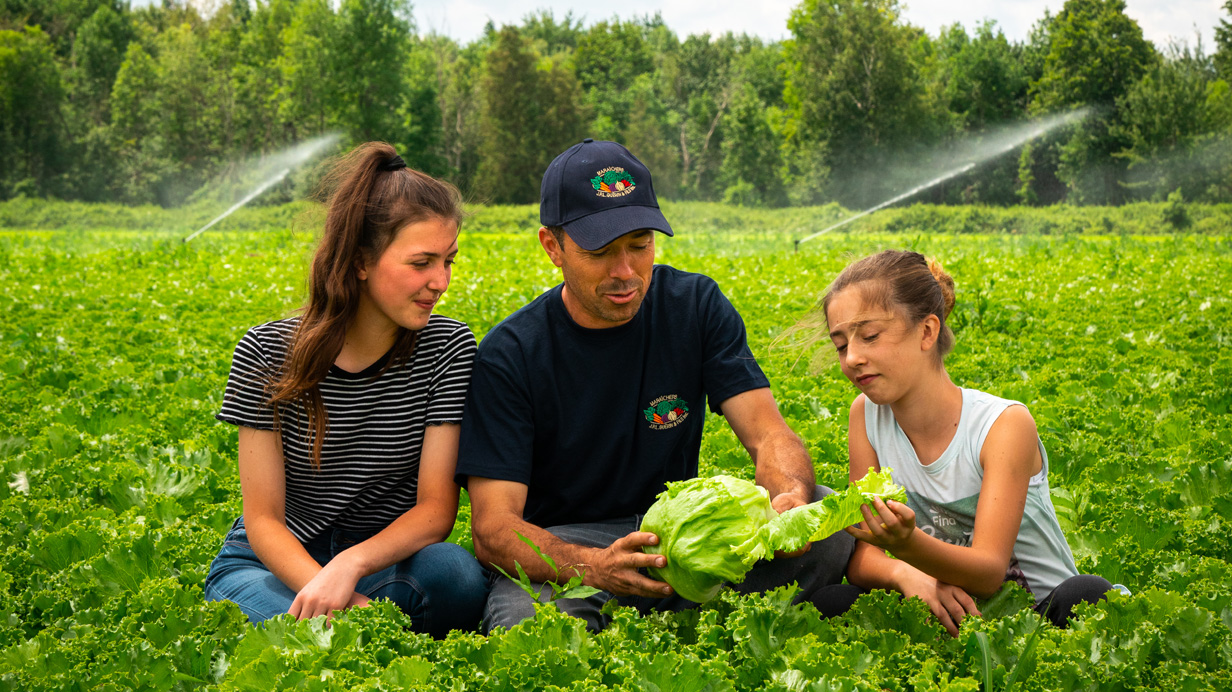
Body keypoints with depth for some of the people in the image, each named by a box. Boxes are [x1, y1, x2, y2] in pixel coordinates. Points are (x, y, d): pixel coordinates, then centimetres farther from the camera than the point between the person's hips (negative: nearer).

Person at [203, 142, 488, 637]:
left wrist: (349, 565, -31)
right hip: (276, 561, -2)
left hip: (385, 557, 2)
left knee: (455, 573, -33)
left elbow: (436, 507, -12)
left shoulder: (448, 349, -8)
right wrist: (325, 589, -30)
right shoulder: (267, 354, -11)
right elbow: (263, 519, -10)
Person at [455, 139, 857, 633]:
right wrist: (594, 568, -40)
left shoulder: (697, 308, -3)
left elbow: (768, 433, -10)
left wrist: (792, 497, -37)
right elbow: (492, 529, -18)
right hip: (559, 550, -3)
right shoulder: (509, 355, -13)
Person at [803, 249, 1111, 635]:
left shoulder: (1005, 425, -17)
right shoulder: (867, 416, -4)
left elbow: (989, 571, -23)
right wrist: (907, 574, -29)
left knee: (1084, 595, -37)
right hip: (948, 617, 4)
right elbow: (862, 558, -5)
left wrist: (906, 543, -43)